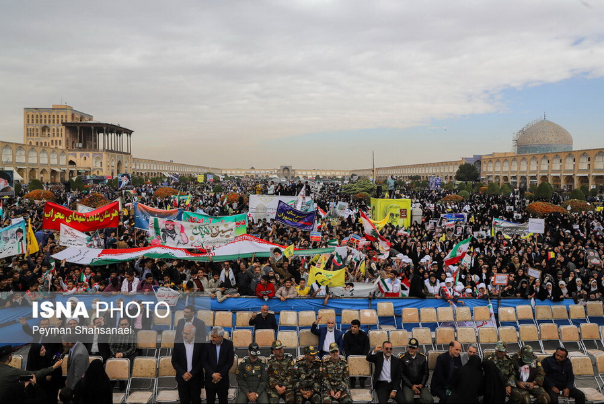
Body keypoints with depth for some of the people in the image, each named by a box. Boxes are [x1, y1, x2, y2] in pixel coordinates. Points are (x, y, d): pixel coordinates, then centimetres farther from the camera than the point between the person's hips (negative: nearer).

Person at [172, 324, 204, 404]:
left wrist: (192, 373, -13)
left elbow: (202, 361, -6)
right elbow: (174, 361, -3)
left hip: (196, 378, -1)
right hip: (182, 378, 1)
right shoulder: (177, 344, -6)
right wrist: (183, 373, -13)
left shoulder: (200, 344, -9)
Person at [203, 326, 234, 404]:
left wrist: (220, 374, -12)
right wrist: (212, 374, -14)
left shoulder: (229, 344, -8)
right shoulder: (207, 344, -8)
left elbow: (230, 362, -6)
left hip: (223, 379, 0)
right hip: (210, 378, 0)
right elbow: (204, 361, -5)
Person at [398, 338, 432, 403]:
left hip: (420, 385, 3)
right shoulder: (402, 358, -4)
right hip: (408, 385, -3)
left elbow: (426, 373, 11)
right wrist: (411, 386, -9)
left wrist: (422, 384, -3)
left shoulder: (423, 357, 6)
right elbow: (402, 374, -3)